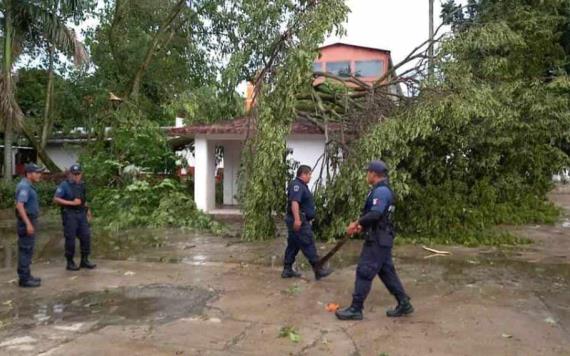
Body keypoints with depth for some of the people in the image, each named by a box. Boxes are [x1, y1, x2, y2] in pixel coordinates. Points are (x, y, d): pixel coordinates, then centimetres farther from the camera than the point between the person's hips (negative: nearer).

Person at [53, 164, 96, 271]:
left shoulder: (82, 185, 13)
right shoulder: (64, 185, -6)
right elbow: (56, 199, -13)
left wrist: (87, 210, 14)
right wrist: (71, 203, -17)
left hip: (81, 214, 6)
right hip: (70, 215, -6)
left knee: (86, 237, 5)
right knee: (70, 239, 0)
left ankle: (84, 261, 16)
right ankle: (70, 263, 11)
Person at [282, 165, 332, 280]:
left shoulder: (302, 185, 20)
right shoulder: (296, 185, -14)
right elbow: (294, 202, -26)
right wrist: (297, 219, -34)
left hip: (300, 220, 11)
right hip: (299, 221, -11)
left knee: (293, 245, 12)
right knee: (308, 245, -7)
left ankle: (287, 270, 17)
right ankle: (318, 270, -2)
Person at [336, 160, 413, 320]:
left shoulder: (381, 190, -18)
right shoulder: (381, 190, 16)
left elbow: (375, 214, -28)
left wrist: (357, 223, -15)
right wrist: (362, 226, 11)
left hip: (378, 240, -11)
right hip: (380, 239, 11)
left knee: (364, 272, -5)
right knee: (387, 272, 15)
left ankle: (355, 309, 1)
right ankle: (404, 304, 22)